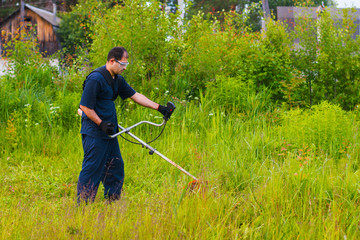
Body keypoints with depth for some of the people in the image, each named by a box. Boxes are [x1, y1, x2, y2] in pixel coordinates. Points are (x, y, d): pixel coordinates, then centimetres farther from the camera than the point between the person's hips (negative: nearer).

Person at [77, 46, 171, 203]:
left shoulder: (117, 80, 12)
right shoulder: (95, 79, -17)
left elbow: (135, 95, 17)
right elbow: (85, 106, -17)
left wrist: (158, 107, 12)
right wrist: (101, 123, -19)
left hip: (109, 132, 10)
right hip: (94, 133, -10)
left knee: (116, 167, 13)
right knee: (92, 169, -7)